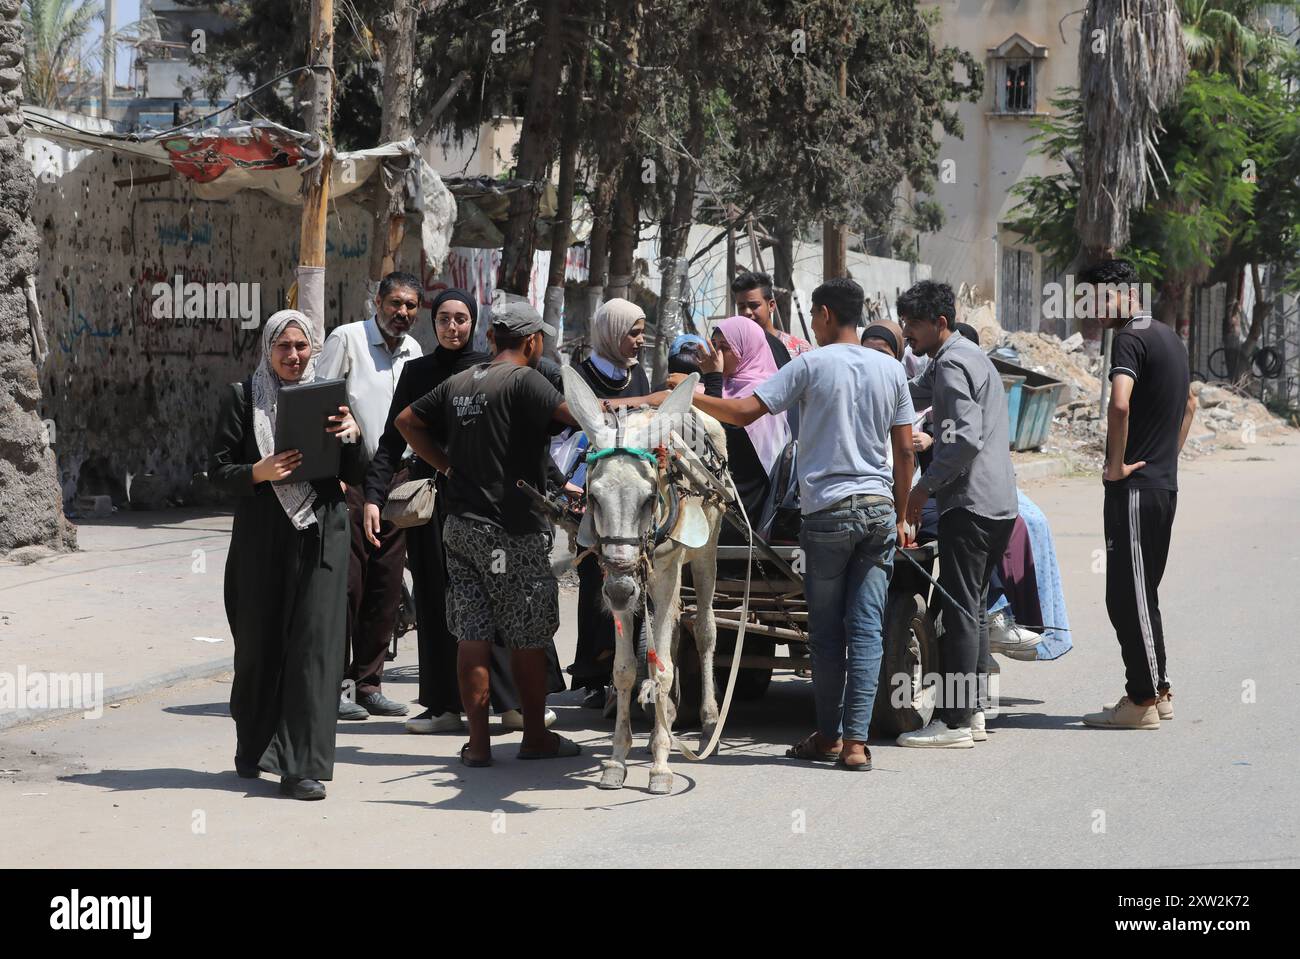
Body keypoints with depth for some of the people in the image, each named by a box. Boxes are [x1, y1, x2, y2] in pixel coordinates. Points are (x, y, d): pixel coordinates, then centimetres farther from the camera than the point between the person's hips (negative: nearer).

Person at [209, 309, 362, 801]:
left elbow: (353, 476, 8)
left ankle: (301, 765, -7)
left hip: (320, 536, 1)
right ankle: (253, 748, 27)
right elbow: (218, 470, 1)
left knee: (314, 645, -7)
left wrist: (352, 436, -11)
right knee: (259, 644, 6)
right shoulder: (242, 397, 6)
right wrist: (258, 473, -17)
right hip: (261, 537, -1)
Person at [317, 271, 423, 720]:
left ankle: (368, 682, 15)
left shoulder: (413, 350, 15)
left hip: (395, 478, 6)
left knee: (387, 587, 6)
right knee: (346, 583, -7)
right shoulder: (346, 339, -4)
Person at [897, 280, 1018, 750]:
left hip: (970, 504, -10)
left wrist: (925, 487, -16)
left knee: (959, 610, -7)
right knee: (973, 608, 15)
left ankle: (954, 721, -6)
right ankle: (973, 711, 18)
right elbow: (914, 394, 36)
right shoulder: (969, 355, 21)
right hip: (1000, 502, 10)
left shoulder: (952, 364, -12)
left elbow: (965, 438, -23)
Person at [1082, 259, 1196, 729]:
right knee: (1140, 591, 16)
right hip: (1165, 484, 10)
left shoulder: (1130, 338, -14)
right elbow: (1189, 403, 32)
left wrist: (1117, 464, -19)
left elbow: (1120, 404, -30)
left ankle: (1142, 701, -1)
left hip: (1134, 486, -10)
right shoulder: (1169, 337, 17)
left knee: (1128, 594, -4)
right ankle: (1157, 690, 21)